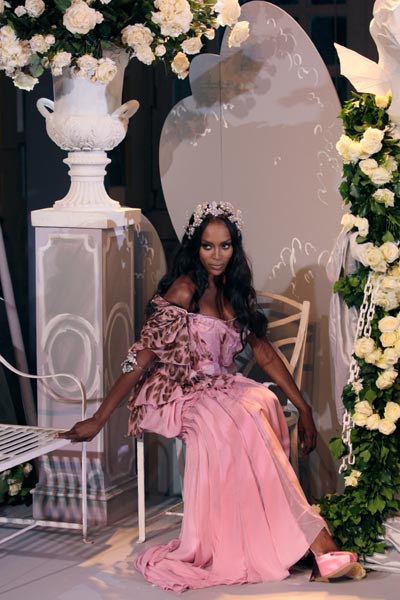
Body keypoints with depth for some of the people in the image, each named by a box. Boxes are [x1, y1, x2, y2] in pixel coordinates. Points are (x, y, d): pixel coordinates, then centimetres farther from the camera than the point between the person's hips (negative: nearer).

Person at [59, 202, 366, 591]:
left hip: (217, 389, 6)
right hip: (174, 394, -6)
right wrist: (99, 419, -14)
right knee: (240, 415, -35)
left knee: (263, 401, -29)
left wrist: (303, 408, 11)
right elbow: (145, 354, -11)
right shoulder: (184, 290, -8)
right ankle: (314, 540, -33)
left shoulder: (236, 292, 13)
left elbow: (263, 351, 16)